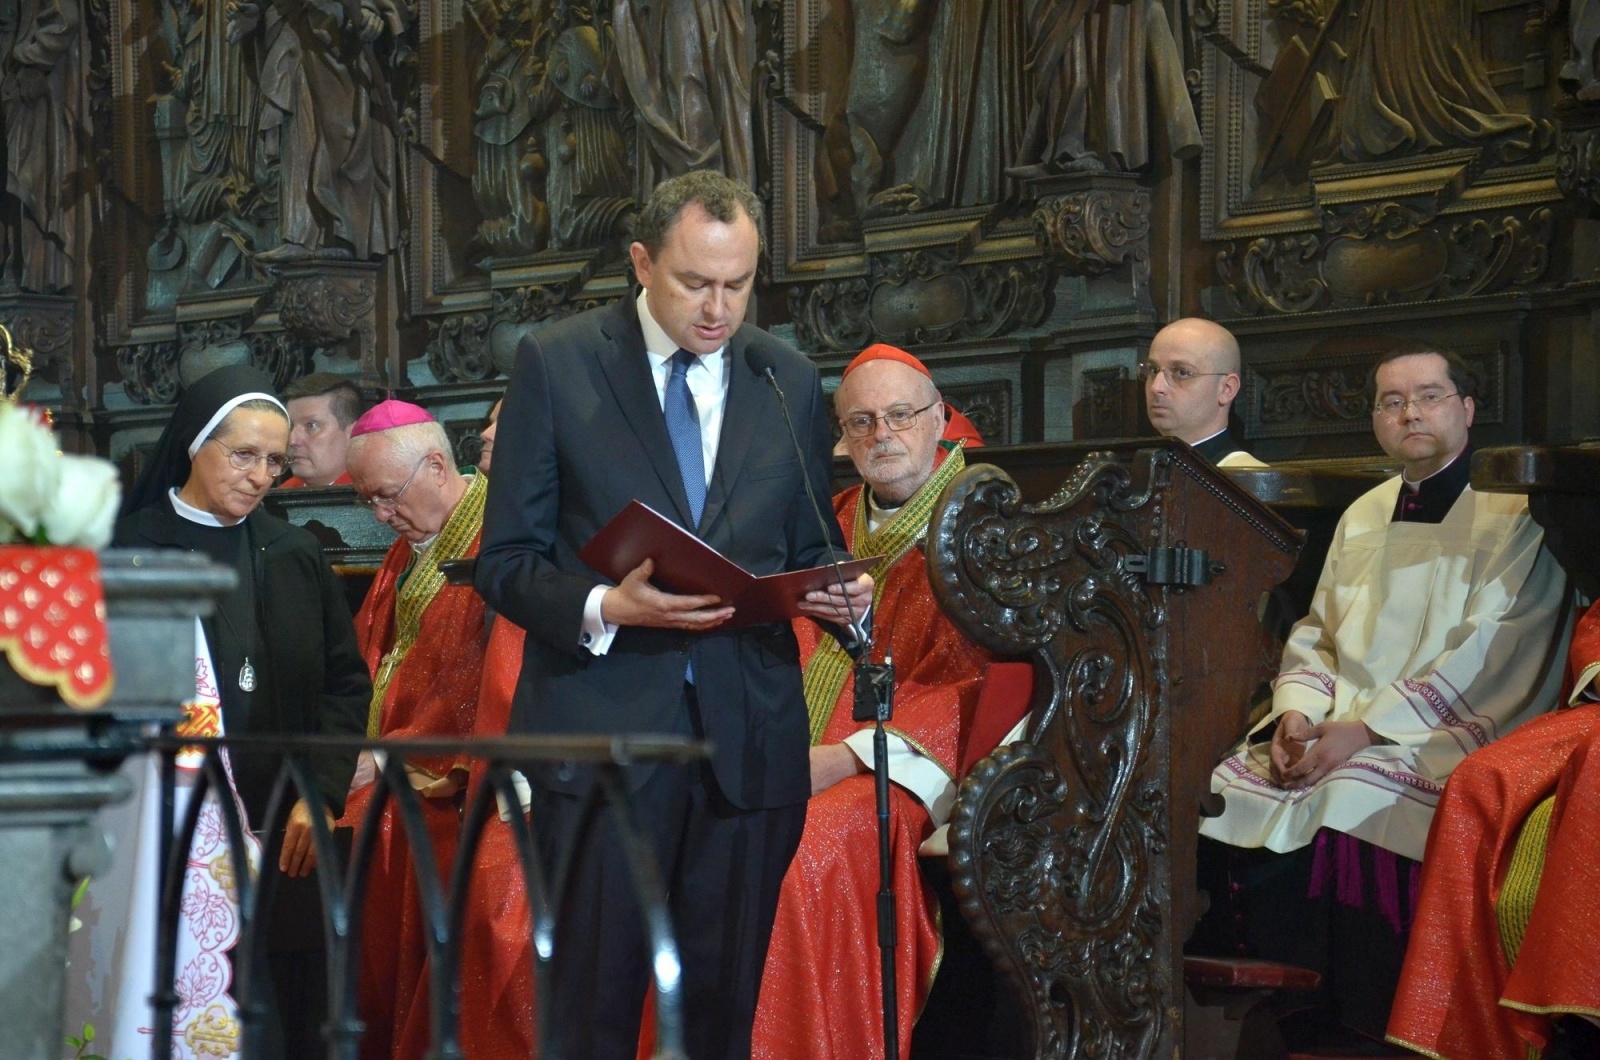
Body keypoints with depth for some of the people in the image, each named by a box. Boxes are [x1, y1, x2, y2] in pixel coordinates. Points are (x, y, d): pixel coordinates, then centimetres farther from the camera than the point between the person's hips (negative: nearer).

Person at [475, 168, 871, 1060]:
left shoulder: (791, 382, 10)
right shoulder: (557, 364, 0)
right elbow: (506, 560, 0)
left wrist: (839, 596, -5)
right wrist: (603, 607, -19)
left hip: (750, 741, 3)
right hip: (602, 730, -3)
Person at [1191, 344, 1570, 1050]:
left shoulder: (1512, 513, 0)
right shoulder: (1363, 517, 21)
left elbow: (1488, 657, -11)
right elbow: (1315, 635, 19)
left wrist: (1364, 727, -18)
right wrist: (1298, 711, -4)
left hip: (1449, 733, -6)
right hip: (1337, 728, 6)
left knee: (1347, 805, -34)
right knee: (1219, 797, -18)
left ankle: (1352, 1033, -21)